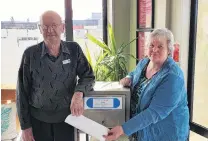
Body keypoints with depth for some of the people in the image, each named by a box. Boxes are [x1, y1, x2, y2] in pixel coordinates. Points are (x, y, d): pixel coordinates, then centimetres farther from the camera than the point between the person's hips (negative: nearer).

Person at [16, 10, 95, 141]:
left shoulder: (74, 49, -6)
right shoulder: (30, 54, -9)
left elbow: (88, 76, -3)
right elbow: (22, 92, -4)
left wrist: (79, 93, -25)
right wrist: (25, 126, -3)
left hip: (66, 117, 1)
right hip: (38, 119, 0)